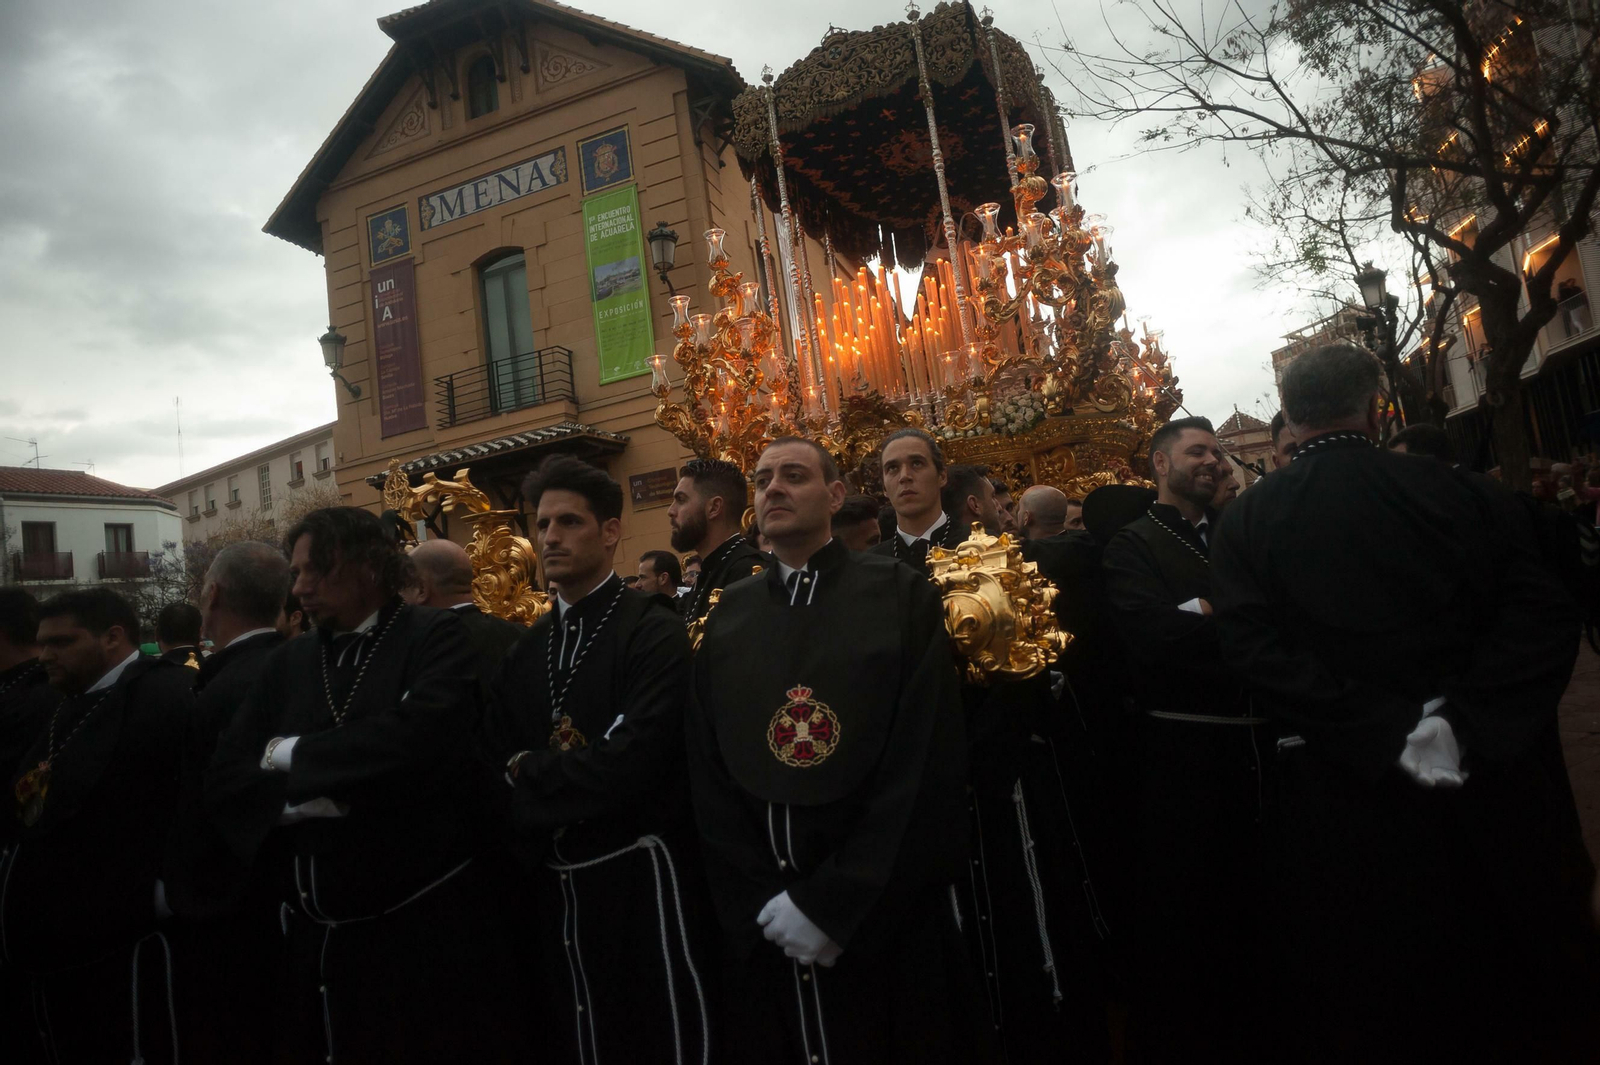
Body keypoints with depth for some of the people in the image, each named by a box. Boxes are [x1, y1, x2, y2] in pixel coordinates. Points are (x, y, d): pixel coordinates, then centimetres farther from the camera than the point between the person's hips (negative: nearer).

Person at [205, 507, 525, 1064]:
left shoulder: (436, 636, -8)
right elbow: (226, 779, 4)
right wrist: (316, 794, -15)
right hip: (318, 934, 5)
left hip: (429, 926, -5)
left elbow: (416, 735, -25)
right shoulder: (289, 662, 10)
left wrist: (294, 757, -10)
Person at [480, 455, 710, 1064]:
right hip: (551, 885, 7)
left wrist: (531, 773, -9)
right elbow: (496, 762, 5)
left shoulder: (654, 632, -13)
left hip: (637, 878, -7)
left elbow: (632, 761, -23)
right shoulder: (527, 649, 10)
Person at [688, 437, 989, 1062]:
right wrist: (760, 900, -5)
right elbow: (707, 771, 4)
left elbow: (926, 766, -11)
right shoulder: (730, 614, 5)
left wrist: (833, 905, -13)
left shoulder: (901, 598, -6)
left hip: (884, 918, -2)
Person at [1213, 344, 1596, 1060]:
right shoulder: (1468, 494, -3)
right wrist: (1471, 724, -15)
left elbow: (1257, 652, -17)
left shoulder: (1247, 525, -6)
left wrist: (1389, 731, -15)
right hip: (1497, 785, 1)